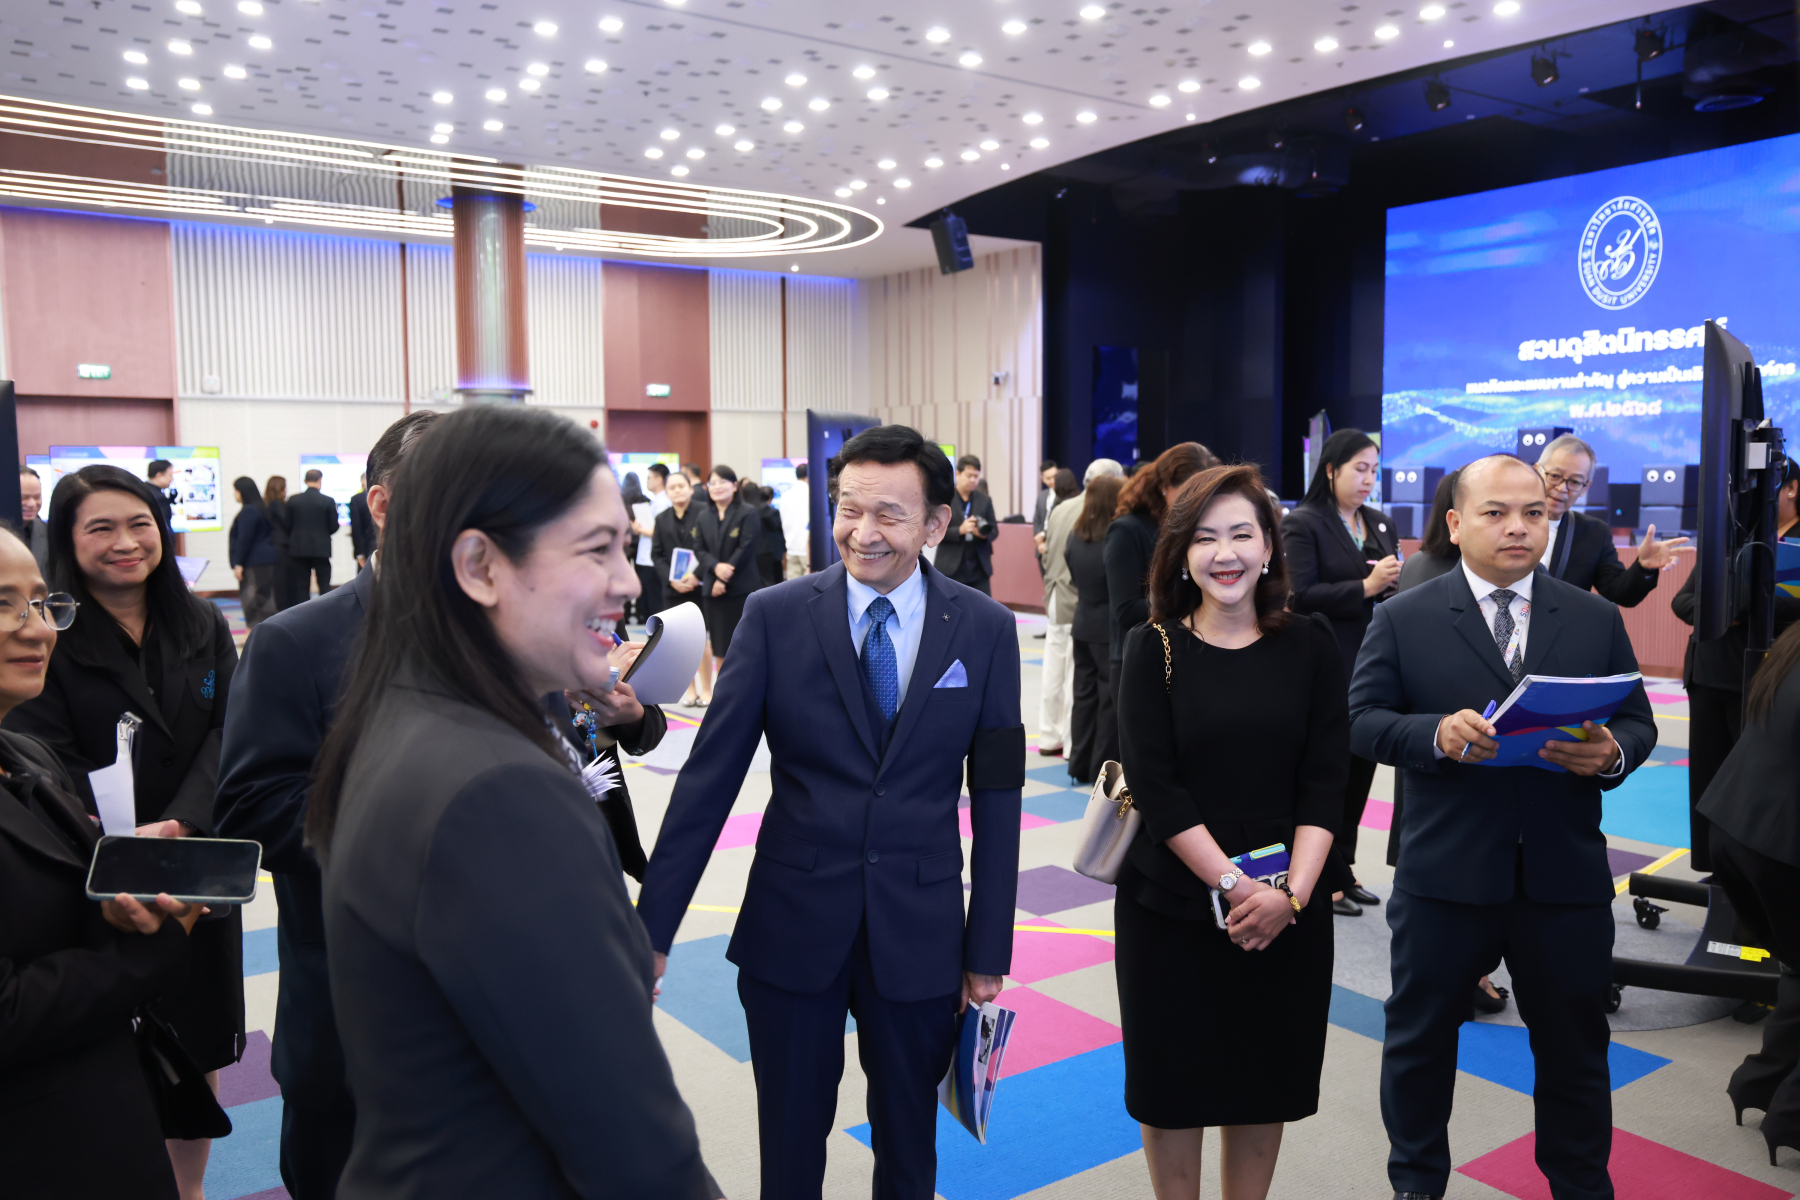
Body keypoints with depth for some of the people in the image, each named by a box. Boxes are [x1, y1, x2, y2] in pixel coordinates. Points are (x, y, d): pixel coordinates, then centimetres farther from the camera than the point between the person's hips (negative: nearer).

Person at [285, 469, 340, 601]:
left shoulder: (293, 500, -1)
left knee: (301, 586, 6)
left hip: (298, 549, 2)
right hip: (321, 549, -2)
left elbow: (287, 525, 1)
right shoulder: (328, 501, -8)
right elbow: (334, 527, -5)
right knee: (324, 585, 5)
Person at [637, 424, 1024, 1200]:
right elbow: (710, 774, -7)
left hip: (919, 932, 1)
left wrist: (988, 951, 1)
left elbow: (996, 792, 0)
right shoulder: (774, 616, -7)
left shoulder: (984, 629, -4)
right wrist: (652, 928, -8)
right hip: (791, 926, 0)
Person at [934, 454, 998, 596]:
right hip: (951, 568, -3)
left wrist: (984, 534, -14)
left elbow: (994, 530, 9)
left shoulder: (984, 500, 9)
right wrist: (960, 530, -23)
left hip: (979, 568, 3)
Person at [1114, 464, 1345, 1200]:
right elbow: (1155, 786, -10)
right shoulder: (1153, 649, -5)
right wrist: (1234, 884, -17)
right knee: (1174, 1079, 10)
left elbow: (1325, 782, -3)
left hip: (1286, 909, 2)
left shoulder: (1310, 644, 0)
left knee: (1266, 1077, 14)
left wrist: (1290, 893, -15)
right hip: (1171, 904, -1)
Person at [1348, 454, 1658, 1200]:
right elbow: (1362, 722, -7)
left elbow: (1638, 722, 5)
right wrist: (1437, 733, -26)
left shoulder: (1596, 619, 5)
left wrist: (1611, 753, -18)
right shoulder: (1403, 619, -3)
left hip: (1567, 879, 2)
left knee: (1574, 1046, 17)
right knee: (1419, 1037, 14)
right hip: (1443, 878, -1)